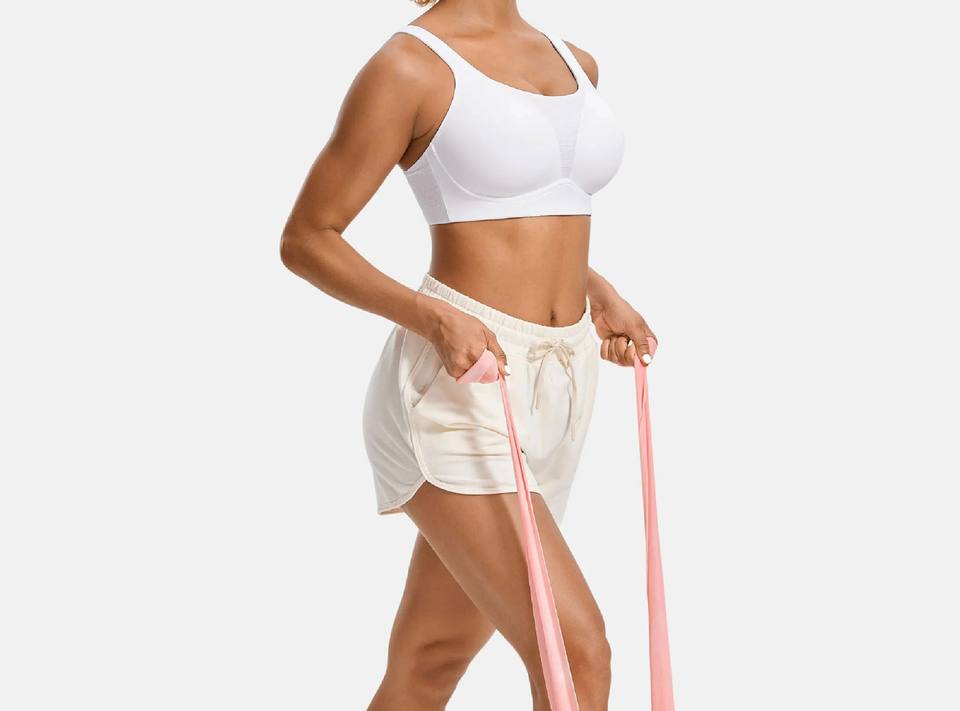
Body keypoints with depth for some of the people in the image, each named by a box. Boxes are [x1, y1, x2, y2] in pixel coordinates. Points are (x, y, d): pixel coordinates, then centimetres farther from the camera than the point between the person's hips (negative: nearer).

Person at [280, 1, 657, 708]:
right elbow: (306, 239, -4)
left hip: (557, 384, 7)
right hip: (458, 384, -7)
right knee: (578, 653, -17)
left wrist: (596, 289, 12)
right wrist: (435, 319, -18)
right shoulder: (409, 65, -7)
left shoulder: (576, 64, 14)